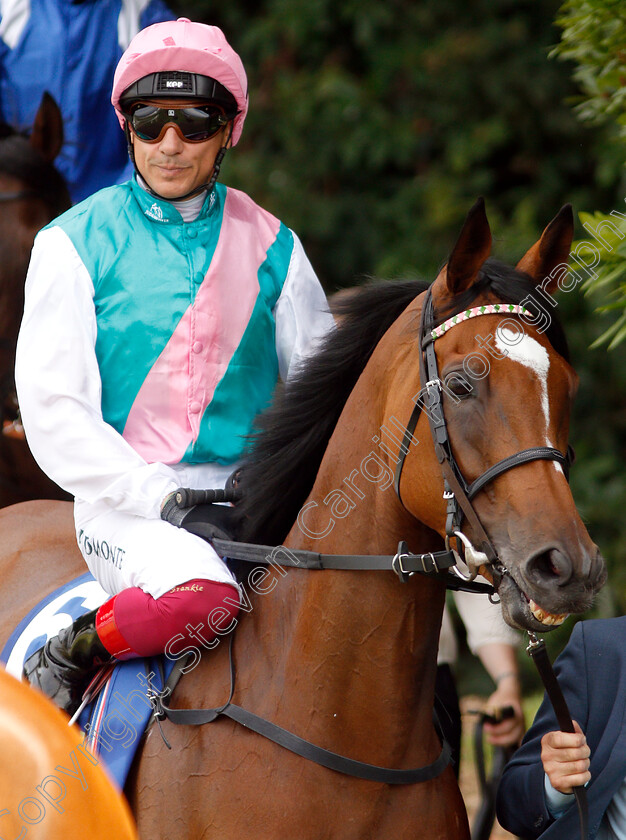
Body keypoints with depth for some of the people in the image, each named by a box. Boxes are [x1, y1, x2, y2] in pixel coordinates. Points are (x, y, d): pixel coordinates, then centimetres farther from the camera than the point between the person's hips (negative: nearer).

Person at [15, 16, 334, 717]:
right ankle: (64, 657, -8)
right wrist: (159, 496, -15)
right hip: (126, 503, -4)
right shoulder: (75, 244, 3)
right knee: (199, 594, -36)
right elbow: (53, 409, -3)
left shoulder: (270, 247, 12)